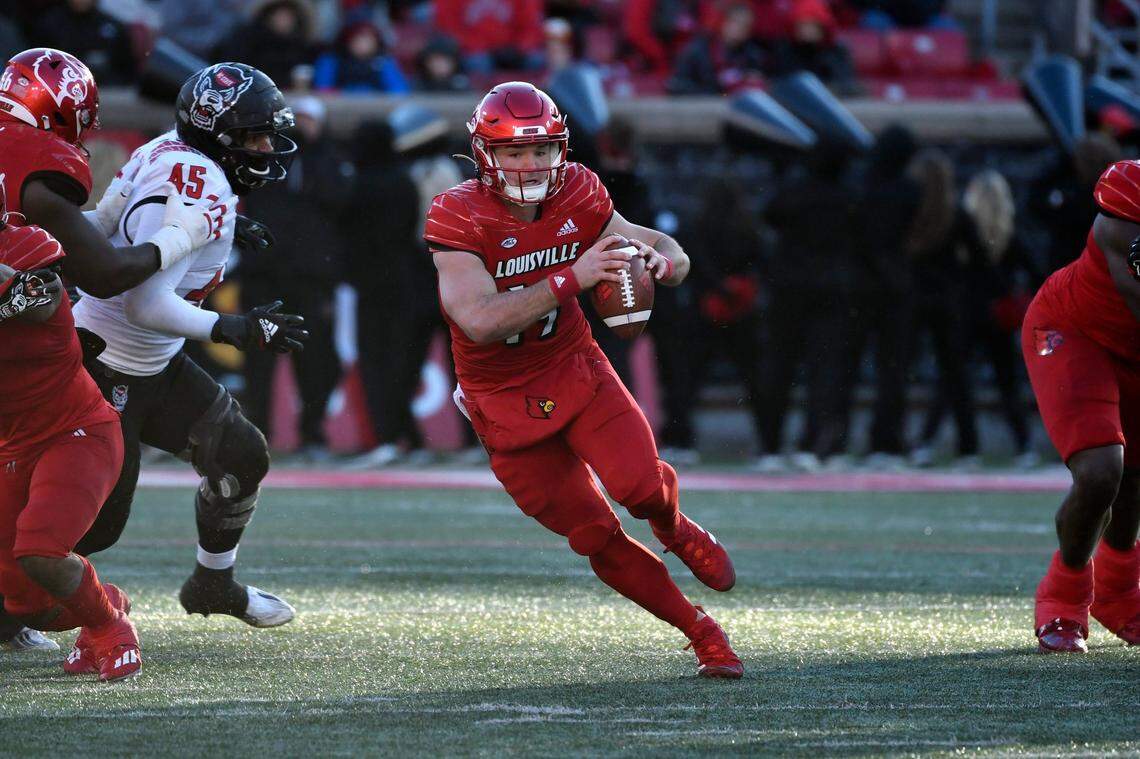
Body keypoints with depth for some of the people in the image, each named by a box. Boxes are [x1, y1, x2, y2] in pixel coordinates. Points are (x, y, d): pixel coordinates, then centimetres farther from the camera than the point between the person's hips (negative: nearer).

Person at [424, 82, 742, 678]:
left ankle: (675, 530, 16)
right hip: (505, 400, -2)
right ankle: (702, 633, 14)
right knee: (595, 536, -2)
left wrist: (661, 259, -23)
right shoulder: (457, 218, -20)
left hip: (576, 369, 2)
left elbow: (672, 257, 3)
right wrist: (573, 277, -41)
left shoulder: (577, 196, -7)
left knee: (639, 485, -21)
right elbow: (480, 322, -33)